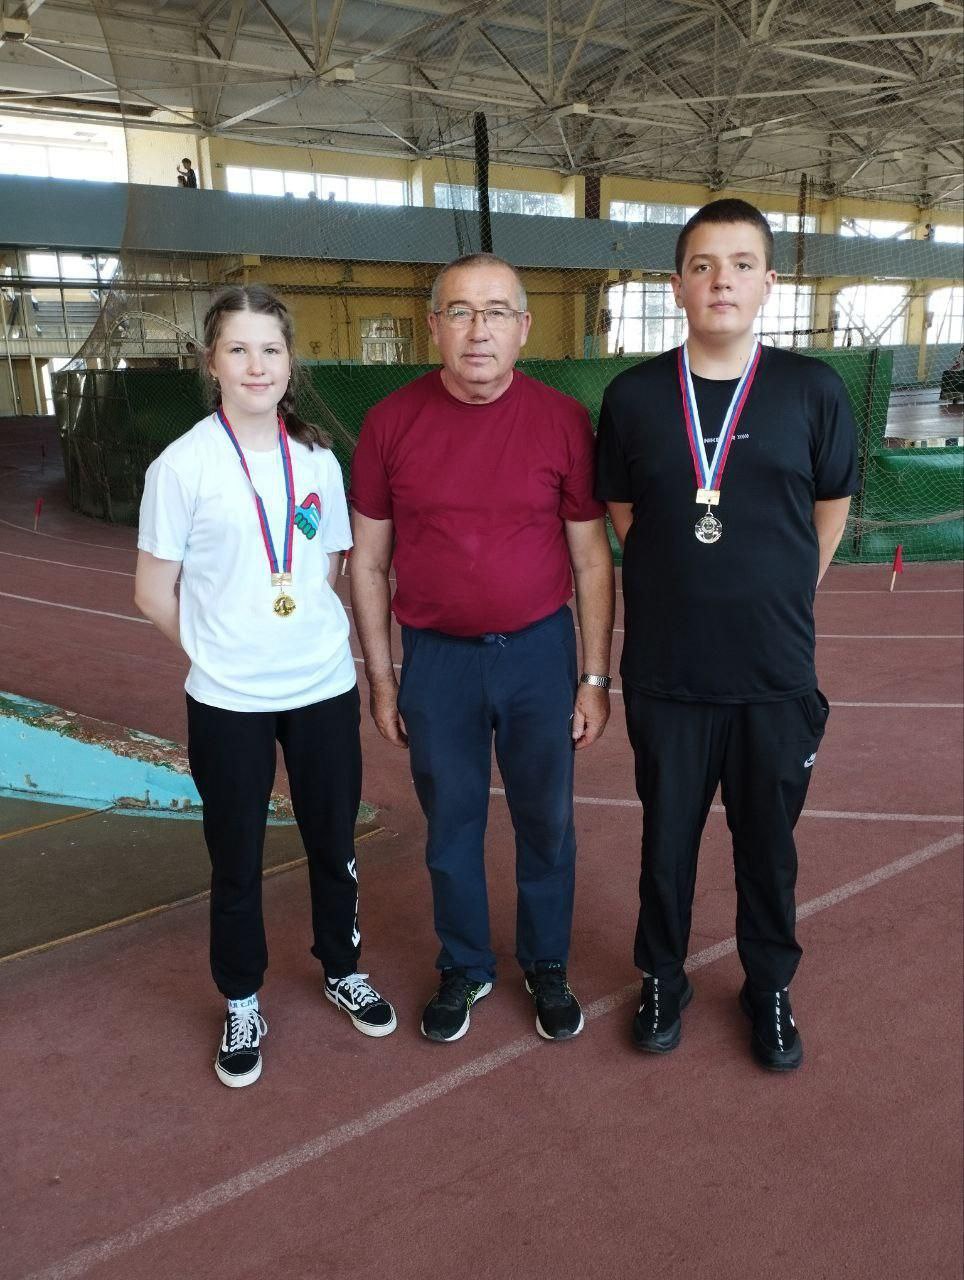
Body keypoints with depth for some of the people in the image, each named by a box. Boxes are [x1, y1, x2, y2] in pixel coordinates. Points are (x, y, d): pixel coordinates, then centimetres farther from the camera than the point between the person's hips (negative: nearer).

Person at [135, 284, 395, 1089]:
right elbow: (154, 594, -3)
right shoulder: (182, 465, -9)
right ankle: (242, 1006, 33)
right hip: (228, 704, -2)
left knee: (334, 844, 16)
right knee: (236, 861, 11)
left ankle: (343, 970, 40)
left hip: (324, 689, 3)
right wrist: (222, 651, 2)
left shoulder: (317, 459, 1)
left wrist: (301, 641, 4)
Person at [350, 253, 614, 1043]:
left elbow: (592, 560, -1)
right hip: (435, 658, 1)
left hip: (538, 651, 0)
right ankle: (465, 969, 37)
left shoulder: (562, 421, -5)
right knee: (451, 826, 14)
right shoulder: (391, 422, -3)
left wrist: (595, 678, -2)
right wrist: (381, 679, 3)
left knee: (546, 822, 13)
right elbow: (368, 562, 3)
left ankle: (547, 968, 36)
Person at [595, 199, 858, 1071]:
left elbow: (832, 507, 8)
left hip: (778, 673, 0)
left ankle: (770, 989, 38)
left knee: (769, 841, 15)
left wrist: (784, 597, 12)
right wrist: (686, 590, 7)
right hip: (665, 672, 0)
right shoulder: (635, 395, -3)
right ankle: (663, 980, 38)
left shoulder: (811, 389, -4)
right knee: (667, 836, 15)